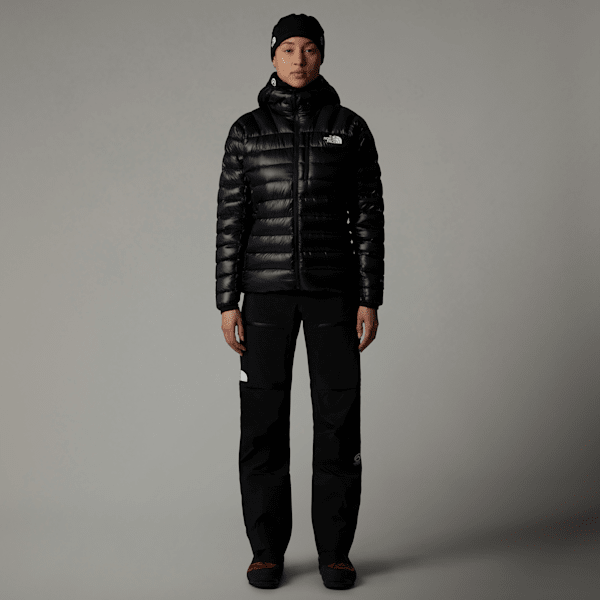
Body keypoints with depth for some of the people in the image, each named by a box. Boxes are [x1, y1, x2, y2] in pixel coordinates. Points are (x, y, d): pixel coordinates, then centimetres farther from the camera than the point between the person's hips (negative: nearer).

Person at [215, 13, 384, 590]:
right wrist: (227, 302, -3)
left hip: (334, 287, 0)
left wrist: (370, 299, -4)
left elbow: (368, 216, 3)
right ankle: (267, 550, 13)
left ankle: (335, 551, 11)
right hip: (267, 288, 0)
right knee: (264, 418, 0)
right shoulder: (247, 130, 6)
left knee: (338, 418, -1)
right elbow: (230, 219, 4)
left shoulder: (350, 128, 5)